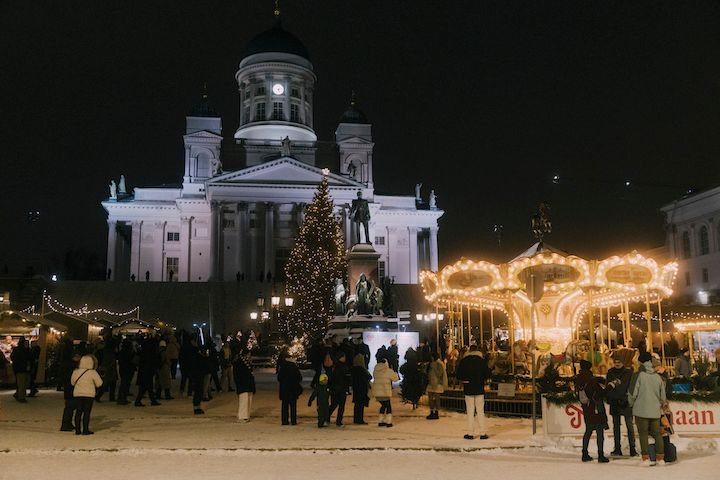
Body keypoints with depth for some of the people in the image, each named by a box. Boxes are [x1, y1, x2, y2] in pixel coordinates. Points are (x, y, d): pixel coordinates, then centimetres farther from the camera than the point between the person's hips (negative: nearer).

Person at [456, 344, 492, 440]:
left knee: (470, 411, 5)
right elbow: (487, 374, -2)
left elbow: (458, 375, -2)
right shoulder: (482, 360, -3)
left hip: (468, 389, 0)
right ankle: (483, 433, 4)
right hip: (480, 389, 0)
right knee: (480, 411, 5)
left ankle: (470, 433, 5)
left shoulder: (463, 361, -2)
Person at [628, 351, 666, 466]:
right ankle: (660, 458, 12)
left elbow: (633, 393, -8)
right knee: (657, 433, 11)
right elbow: (663, 396, 11)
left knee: (643, 434, 1)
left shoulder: (639, 375, -9)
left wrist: (631, 404, 11)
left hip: (641, 410, -4)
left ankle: (645, 458, -1)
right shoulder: (658, 377, 5)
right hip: (655, 411, 4)